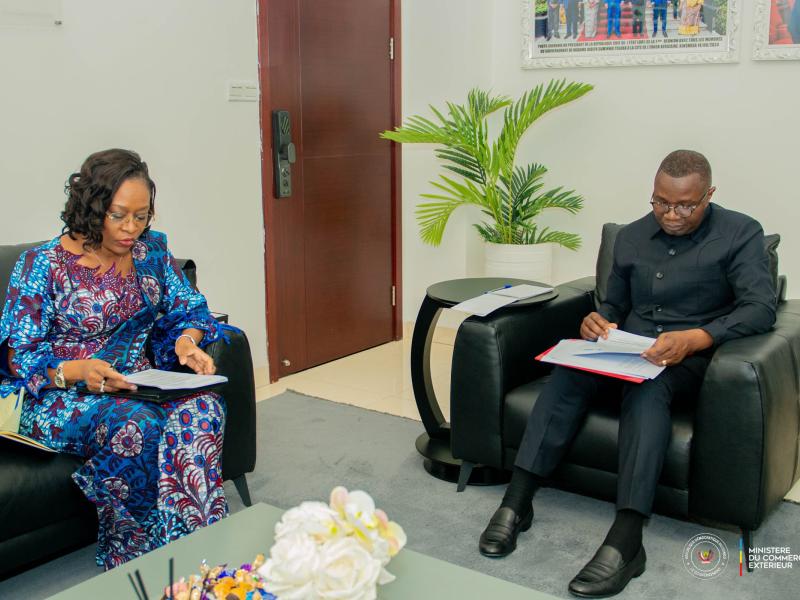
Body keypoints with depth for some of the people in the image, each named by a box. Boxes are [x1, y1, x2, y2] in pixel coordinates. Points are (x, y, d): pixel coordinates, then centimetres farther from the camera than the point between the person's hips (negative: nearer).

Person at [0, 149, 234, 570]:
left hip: (138, 386, 4)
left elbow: (186, 309, 12)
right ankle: (132, 558, -17)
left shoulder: (152, 250, 7)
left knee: (201, 408, -29)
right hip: (60, 396, -4)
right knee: (134, 424, -37)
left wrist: (187, 341, -13)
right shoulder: (42, 265, -7)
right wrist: (77, 370, -27)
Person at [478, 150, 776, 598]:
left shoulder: (741, 234, -1)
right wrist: (598, 323, -5)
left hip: (691, 357, -4)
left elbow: (762, 307, -14)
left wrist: (694, 338, -31)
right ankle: (517, 502, -31)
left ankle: (625, 541, -48)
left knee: (646, 386, -39)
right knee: (571, 370, -30)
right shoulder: (632, 236, 14)